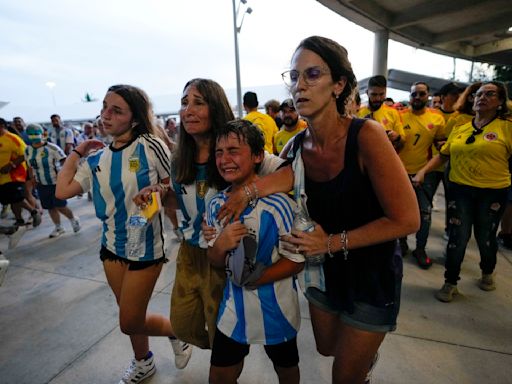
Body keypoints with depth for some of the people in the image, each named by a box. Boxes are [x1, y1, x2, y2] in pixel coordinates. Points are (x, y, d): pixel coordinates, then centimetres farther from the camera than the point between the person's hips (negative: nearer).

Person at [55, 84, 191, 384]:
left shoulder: (150, 147, -15)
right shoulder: (96, 159, 2)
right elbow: (62, 191, -1)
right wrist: (76, 152, 5)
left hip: (145, 246, -6)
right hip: (112, 246, 6)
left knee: (130, 323, 5)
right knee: (130, 316, 21)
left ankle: (176, 331, 34)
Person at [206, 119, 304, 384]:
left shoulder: (278, 204, -24)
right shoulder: (216, 205, -7)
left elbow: (296, 261, -17)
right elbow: (216, 262, 1)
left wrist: (252, 280, -24)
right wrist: (220, 246, -21)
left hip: (276, 308, -3)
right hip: (234, 307, 4)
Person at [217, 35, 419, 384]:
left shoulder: (366, 135, -25)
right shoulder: (296, 145, -10)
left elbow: (406, 220, -23)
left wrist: (333, 242, -22)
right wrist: (248, 190, -18)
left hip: (371, 275, -5)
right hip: (323, 272, 5)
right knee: (327, 348, 30)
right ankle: (366, 354, 62)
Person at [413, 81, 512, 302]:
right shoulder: (459, 129, 7)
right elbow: (443, 155, 8)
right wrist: (423, 170, -4)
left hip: (493, 191, -2)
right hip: (460, 189, 2)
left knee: (485, 237, 14)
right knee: (457, 237, 2)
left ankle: (487, 273, 44)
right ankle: (450, 283, 18)